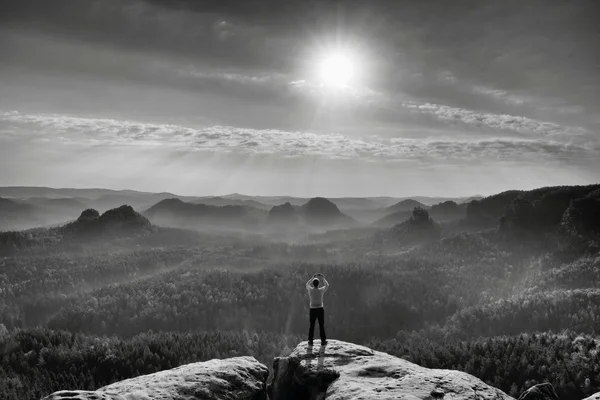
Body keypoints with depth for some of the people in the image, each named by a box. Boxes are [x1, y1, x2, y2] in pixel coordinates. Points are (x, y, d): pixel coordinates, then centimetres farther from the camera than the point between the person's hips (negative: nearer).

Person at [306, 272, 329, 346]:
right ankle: (323, 341, 12)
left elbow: (307, 284, 15)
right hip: (320, 309, -1)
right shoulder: (321, 290, -13)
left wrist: (313, 277, 22)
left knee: (312, 326, 10)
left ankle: (310, 341, 11)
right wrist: (323, 278, 17)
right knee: (321, 325, 8)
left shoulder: (310, 290, -10)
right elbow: (327, 285, 9)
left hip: (312, 310, 1)